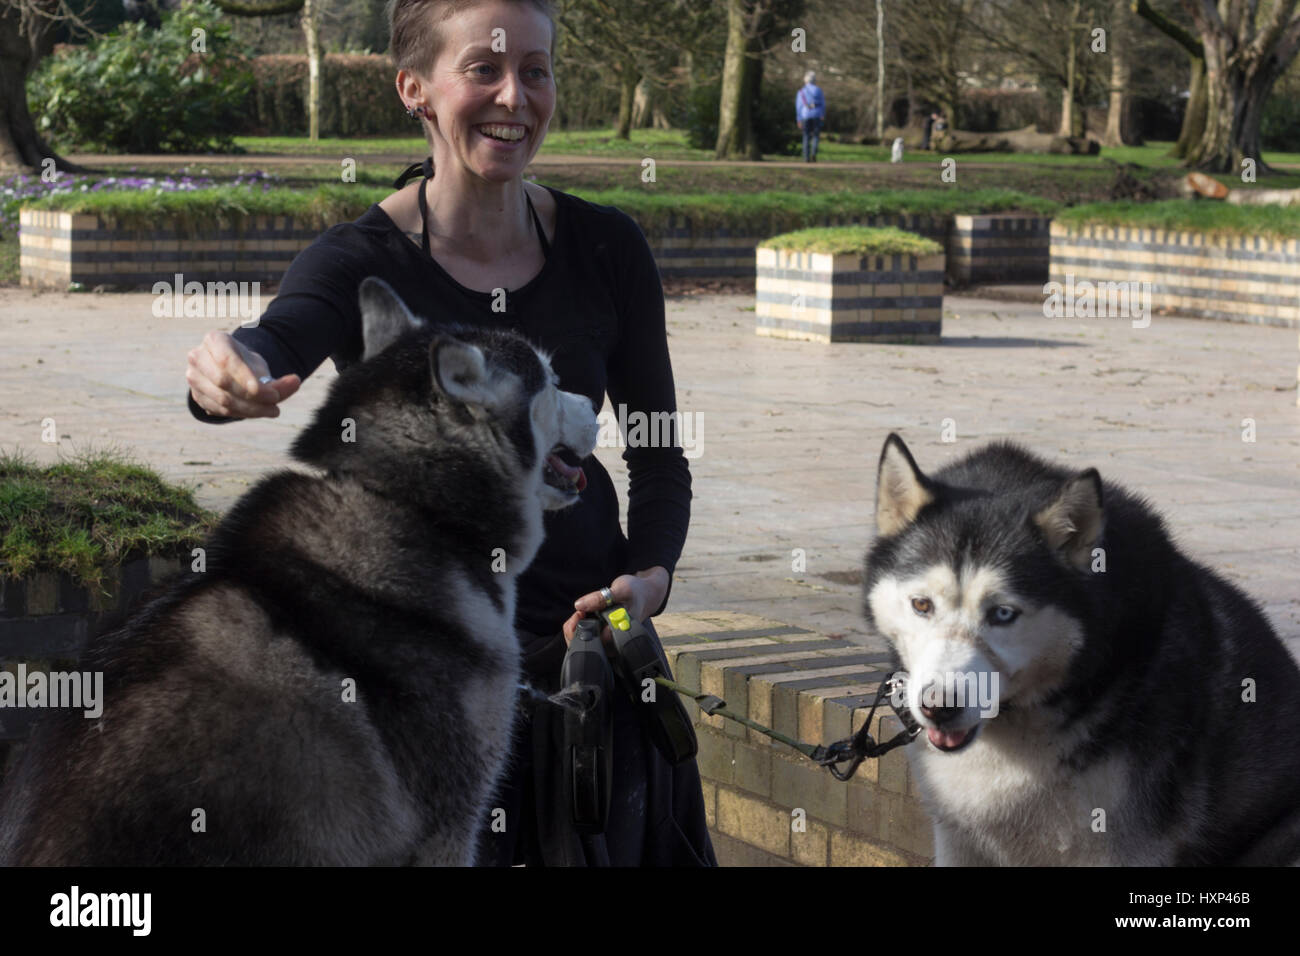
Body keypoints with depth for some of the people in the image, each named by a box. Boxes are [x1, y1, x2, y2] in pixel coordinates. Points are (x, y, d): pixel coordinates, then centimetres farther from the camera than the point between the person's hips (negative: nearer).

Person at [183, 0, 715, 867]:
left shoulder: (606, 249, -1)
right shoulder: (360, 261, -10)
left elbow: (658, 454, 9)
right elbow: (281, 341, -33)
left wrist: (650, 575, -10)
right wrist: (235, 372, -57)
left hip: (584, 630, 3)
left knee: (610, 847, 10)